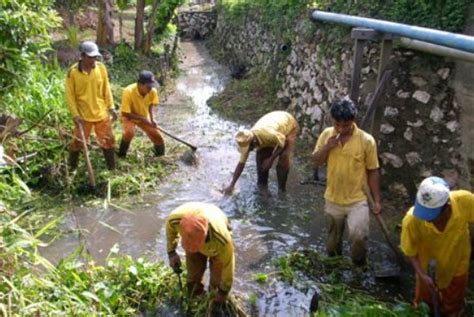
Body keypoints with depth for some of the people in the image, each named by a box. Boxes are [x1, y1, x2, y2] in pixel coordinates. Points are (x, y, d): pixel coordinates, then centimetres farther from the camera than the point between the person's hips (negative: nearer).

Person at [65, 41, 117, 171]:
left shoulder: (101, 68, -6)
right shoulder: (73, 72, -14)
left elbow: (106, 89, 4)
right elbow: (70, 95, -9)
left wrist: (111, 107, 2)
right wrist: (75, 114, -14)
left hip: (102, 113, 3)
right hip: (83, 115, -3)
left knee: (108, 140, 11)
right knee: (78, 142, 9)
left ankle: (112, 168, 27)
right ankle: (71, 168, 29)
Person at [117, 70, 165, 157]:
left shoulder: (153, 91, -24)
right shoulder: (128, 91, -37)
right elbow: (125, 113, -29)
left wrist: (151, 119, -14)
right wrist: (143, 119, -30)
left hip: (144, 117, 4)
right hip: (129, 116, -4)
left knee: (158, 137, 0)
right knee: (129, 132, -33)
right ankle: (121, 154, -8)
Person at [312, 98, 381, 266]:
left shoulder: (366, 140, -14)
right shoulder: (327, 134, -6)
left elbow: (373, 172, -7)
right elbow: (315, 161, 0)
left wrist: (377, 201, -6)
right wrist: (327, 147, -18)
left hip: (357, 200, -3)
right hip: (333, 198, 3)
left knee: (358, 236, -18)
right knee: (334, 236, 19)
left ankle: (359, 266, 10)